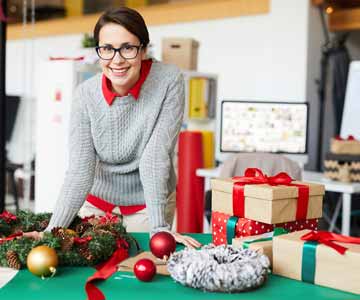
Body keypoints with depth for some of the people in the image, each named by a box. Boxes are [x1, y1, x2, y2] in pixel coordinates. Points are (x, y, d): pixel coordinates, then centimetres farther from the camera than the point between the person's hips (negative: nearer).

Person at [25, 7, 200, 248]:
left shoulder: (169, 80, -20)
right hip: (96, 201, 2)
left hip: (149, 202, -1)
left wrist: (160, 227, -25)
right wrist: (52, 231, -25)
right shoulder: (86, 93, -15)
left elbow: (157, 156, -22)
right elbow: (80, 170, -17)